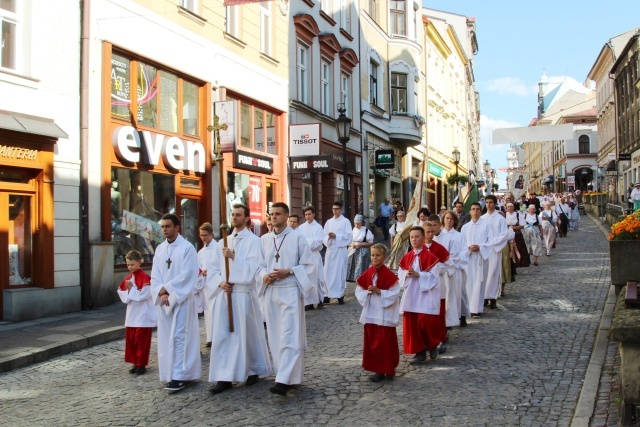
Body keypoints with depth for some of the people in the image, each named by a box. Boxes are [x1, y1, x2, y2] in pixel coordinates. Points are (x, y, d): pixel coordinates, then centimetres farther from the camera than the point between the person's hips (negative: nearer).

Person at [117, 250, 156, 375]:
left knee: (142, 341, 1)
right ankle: (135, 363, 22)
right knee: (130, 340, 11)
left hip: (143, 316, -7)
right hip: (131, 315, 7)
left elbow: (143, 295, -19)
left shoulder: (145, 278, -13)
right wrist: (128, 291, -12)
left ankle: (141, 364, 10)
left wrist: (131, 289, -14)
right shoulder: (128, 278, 9)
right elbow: (122, 295, 7)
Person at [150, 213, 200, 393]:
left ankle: (179, 376, -7)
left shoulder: (187, 248, -7)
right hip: (164, 300, 6)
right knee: (166, 337, 7)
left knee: (178, 336, -9)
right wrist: (161, 293, -9)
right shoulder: (160, 249, 11)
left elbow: (187, 275, -14)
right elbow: (155, 275, 7)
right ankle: (176, 372, 16)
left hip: (181, 299, -6)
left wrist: (166, 289, -12)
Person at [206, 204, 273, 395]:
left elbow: (253, 267, -13)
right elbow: (213, 268, 10)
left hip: (244, 294, -5)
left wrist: (234, 257, -20)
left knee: (247, 334, 5)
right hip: (224, 294, 5)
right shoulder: (223, 242, 13)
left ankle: (254, 371, 23)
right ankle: (224, 378, 5)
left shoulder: (253, 240, -3)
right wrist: (220, 282, -7)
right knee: (222, 335, 1)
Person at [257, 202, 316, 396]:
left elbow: (309, 265, -2)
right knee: (275, 336, 9)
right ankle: (288, 375, 21)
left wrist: (288, 271, -15)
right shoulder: (264, 239, 10)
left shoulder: (297, 238, -3)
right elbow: (260, 266, 14)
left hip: (290, 292, -5)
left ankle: (284, 380, -15)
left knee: (289, 336, -11)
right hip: (271, 292, 5)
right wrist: (264, 276, -7)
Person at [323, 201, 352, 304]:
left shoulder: (345, 221, 2)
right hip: (330, 249, 4)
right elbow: (324, 236, 8)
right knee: (328, 272, 1)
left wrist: (336, 236, -13)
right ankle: (328, 295, 7)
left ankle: (340, 295, 4)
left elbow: (348, 236, -6)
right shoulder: (329, 222, 13)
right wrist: (328, 237, -13)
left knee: (340, 272, -2)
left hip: (341, 250, -3)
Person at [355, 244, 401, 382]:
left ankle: (387, 370, 8)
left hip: (385, 315, -5)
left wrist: (380, 292, -21)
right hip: (370, 313, 6)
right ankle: (378, 369, 20)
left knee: (385, 342, -2)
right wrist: (367, 292, -12)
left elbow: (395, 293, -13)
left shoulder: (389, 275, -11)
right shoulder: (367, 274, 5)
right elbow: (359, 291, 8)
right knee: (371, 342, 9)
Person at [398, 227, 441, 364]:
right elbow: (400, 274, 10)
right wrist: (406, 274, -11)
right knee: (411, 324, 4)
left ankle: (433, 346, 22)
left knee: (426, 322, -7)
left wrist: (418, 274, -21)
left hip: (425, 296, -5)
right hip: (410, 296, 5)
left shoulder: (430, 257, -8)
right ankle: (420, 352, 14)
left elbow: (433, 276, -12)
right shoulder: (406, 257, 9)